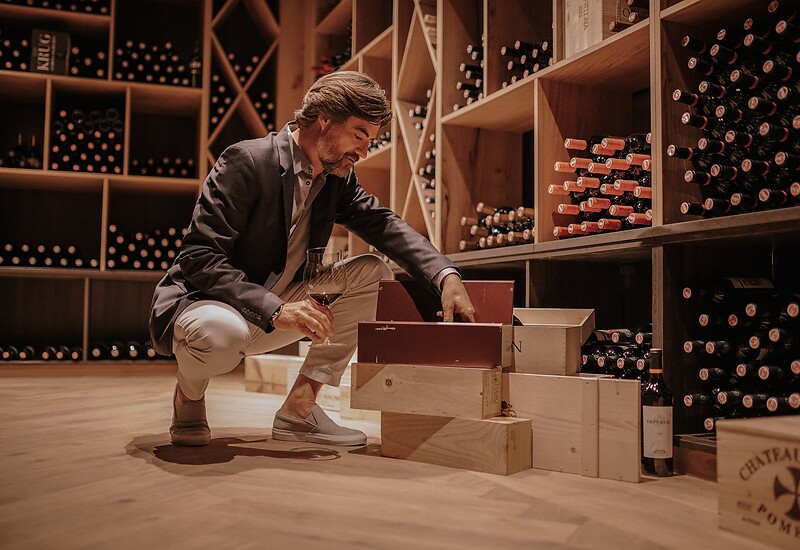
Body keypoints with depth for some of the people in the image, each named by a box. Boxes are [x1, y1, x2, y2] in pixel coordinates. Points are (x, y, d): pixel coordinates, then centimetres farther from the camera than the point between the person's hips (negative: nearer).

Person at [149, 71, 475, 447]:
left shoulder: (337, 177, 3)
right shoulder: (246, 162, -20)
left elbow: (386, 225, 0)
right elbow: (199, 257, -25)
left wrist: (446, 276, -19)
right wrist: (276, 310, -36)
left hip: (271, 313, 7)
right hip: (199, 302, -7)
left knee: (371, 273, -5)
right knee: (220, 333, -43)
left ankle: (299, 409, -4)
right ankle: (189, 396, -3)